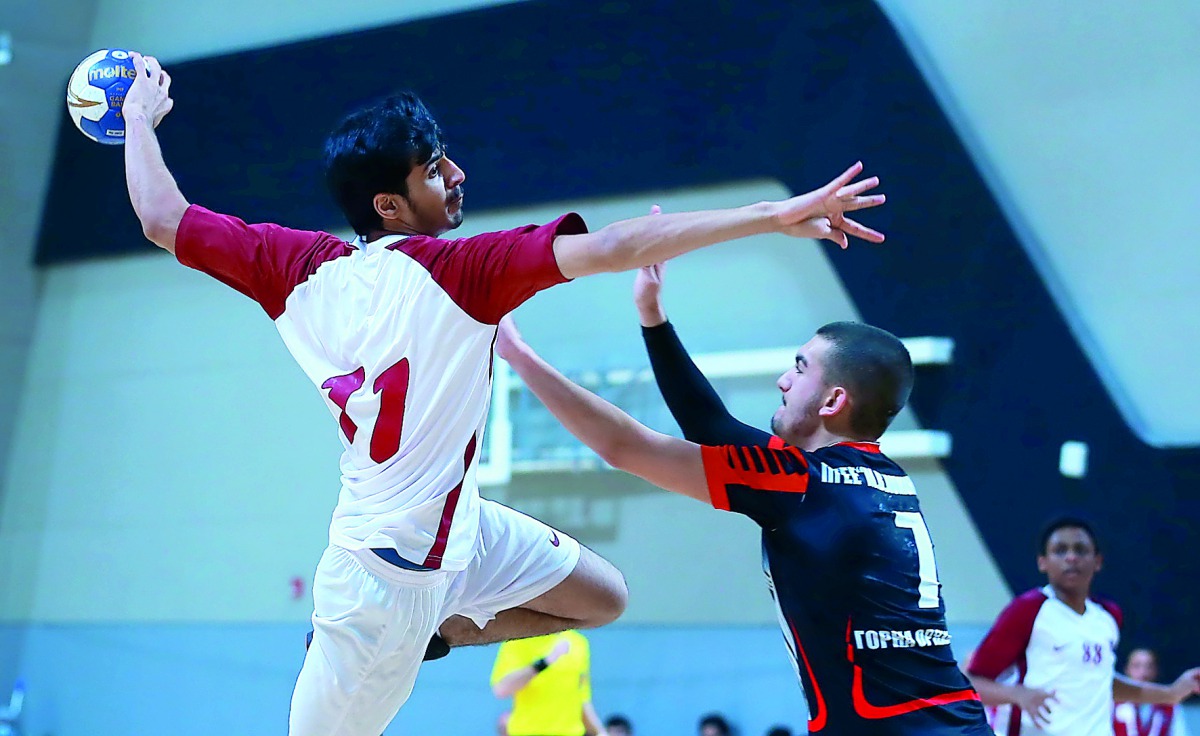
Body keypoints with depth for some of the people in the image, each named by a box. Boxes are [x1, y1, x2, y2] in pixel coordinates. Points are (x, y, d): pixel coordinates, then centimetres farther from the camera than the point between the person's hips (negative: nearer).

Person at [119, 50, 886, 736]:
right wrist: (773, 215, -29)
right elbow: (611, 249, -30)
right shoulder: (454, 270, -23)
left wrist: (142, 118, 20)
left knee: (602, 595, 17)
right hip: (393, 572, -8)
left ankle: (431, 636, 23)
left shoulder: (301, 266, -4)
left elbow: (163, 217, 2)